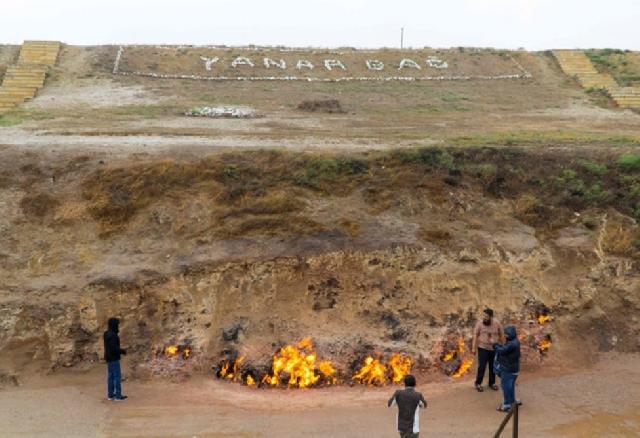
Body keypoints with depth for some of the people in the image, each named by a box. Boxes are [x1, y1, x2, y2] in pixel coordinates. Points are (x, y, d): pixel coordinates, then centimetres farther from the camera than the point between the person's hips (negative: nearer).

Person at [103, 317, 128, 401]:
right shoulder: (112, 335, -22)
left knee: (111, 376, 13)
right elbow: (113, 348, -26)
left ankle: (110, 395, 18)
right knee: (117, 376, -4)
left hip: (109, 358, 10)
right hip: (114, 358, -10)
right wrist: (122, 351, -12)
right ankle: (118, 396, -1)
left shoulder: (107, 334, 10)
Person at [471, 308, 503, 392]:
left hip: (494, 348, 2)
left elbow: (500, 335, 4)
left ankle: (492, 383, 31)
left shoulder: (497, 323, -8)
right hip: (483, 348, -2)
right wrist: (474, 348, -9)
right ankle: (478, 383, 15)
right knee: (481, 367, -3)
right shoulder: (479, 323, -13)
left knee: (493, 367, 12)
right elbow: (475, 335, -7)